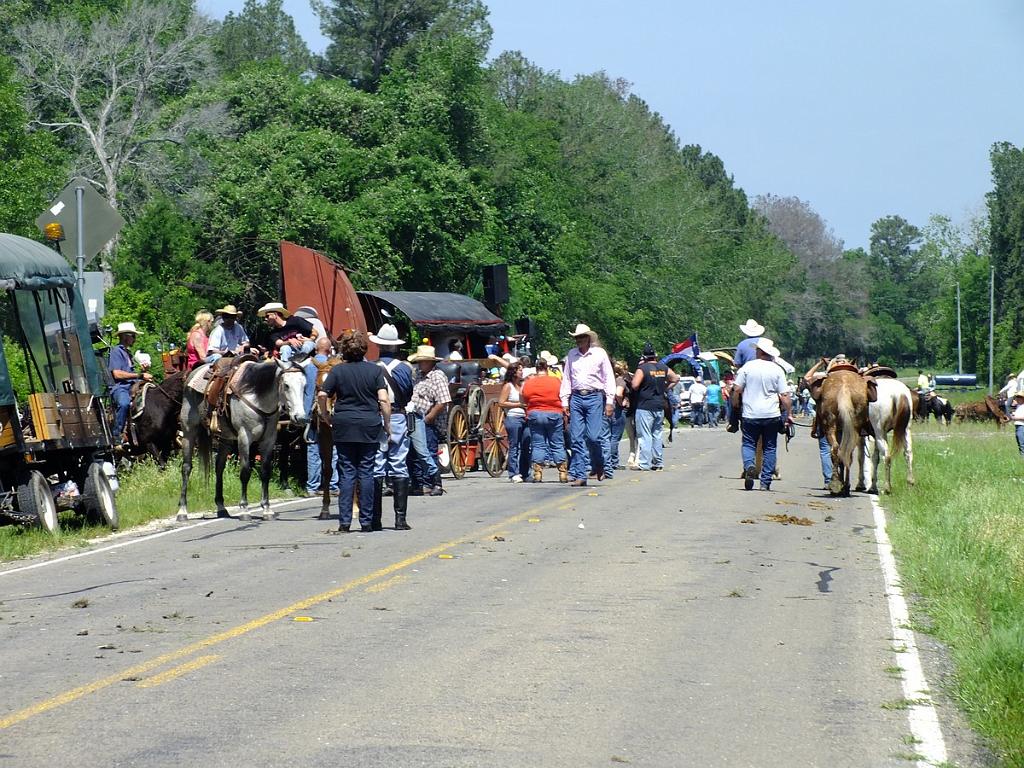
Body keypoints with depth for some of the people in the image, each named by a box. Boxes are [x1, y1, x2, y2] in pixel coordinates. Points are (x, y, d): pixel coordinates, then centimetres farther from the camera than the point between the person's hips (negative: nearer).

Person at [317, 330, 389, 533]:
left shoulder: (337, 371, 0)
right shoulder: (375, 371, -1)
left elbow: (322, 395, -8)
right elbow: (384, 400, -8)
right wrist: (388, 425, -1)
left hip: (344, 426, 0)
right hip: (369, 426, 0)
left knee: (346, 473, 4)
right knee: (366, 473, 4)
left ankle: (344, 521, -1)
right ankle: (366, 522, 4)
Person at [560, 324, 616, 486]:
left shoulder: (600, 354, 3)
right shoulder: (571, 355, 12)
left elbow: (609, 377, 4)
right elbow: (566, 379, 15)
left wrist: (610, 401, -2)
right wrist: (564, 401, 9)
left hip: (595, 397, -3)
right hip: (576, 398, 3)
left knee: (593, 436, -13)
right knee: (576, 439, -1)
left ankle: (599, 466, 12)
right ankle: (579, 475, 2)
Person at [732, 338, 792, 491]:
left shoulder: (748, 367, -2)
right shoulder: (777, 370, -2)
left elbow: (737, 390, -1)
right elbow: (784, 396, -4)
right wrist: (789, 414, 4)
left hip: (750, 415, -1)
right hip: (771, 415, 1)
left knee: (748, 444, 9)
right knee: (769, 448, 10)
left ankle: (749, 466, -21)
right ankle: (765, 482, 8)